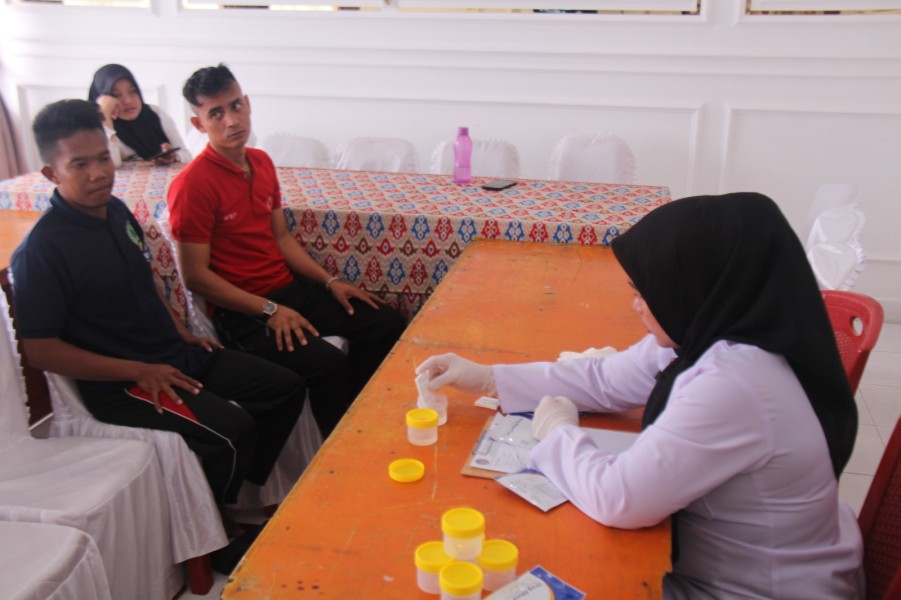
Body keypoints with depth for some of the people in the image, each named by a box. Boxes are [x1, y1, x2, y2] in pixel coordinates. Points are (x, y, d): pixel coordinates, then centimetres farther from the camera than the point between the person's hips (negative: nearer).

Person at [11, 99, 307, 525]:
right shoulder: (40, 252, -17)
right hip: (118, 383, -8)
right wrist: (138, 372, -19)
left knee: (286, 387, 4)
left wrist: (180, 332, 8)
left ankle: (241, 492, 18)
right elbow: (41, 350, -18)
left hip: (176, 356, 9)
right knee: (231, 429, -28)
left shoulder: (117, 212, 7)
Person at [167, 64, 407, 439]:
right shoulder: (192, 184, -16)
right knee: (328, 364, -28)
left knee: (388, 324, 0)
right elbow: (196, 276, -17)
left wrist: (330, 282, 3)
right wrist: (270, 310, -20)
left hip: (290, 288, 8)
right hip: (241, 311, -8)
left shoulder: (261, 162, 8)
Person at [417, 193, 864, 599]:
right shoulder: (705, 336, -7)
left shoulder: (732, 384, -34)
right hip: (713, 561, 7)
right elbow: (605, 380, 4)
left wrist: (558, 433, -11)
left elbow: (616, 499, -30)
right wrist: (487, 379, 2)